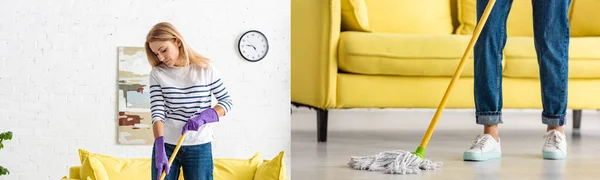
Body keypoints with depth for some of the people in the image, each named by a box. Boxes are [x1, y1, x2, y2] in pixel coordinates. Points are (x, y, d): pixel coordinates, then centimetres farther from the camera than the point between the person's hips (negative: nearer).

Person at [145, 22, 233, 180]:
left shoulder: (206, 69, -3)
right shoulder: (157, 73, -1)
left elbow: (227, 101, 4)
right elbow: (157, 112, -9)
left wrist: (204, 117, -15)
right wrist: (159, 149, -22)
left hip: (199, 147, -1)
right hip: (166, 146, 1)